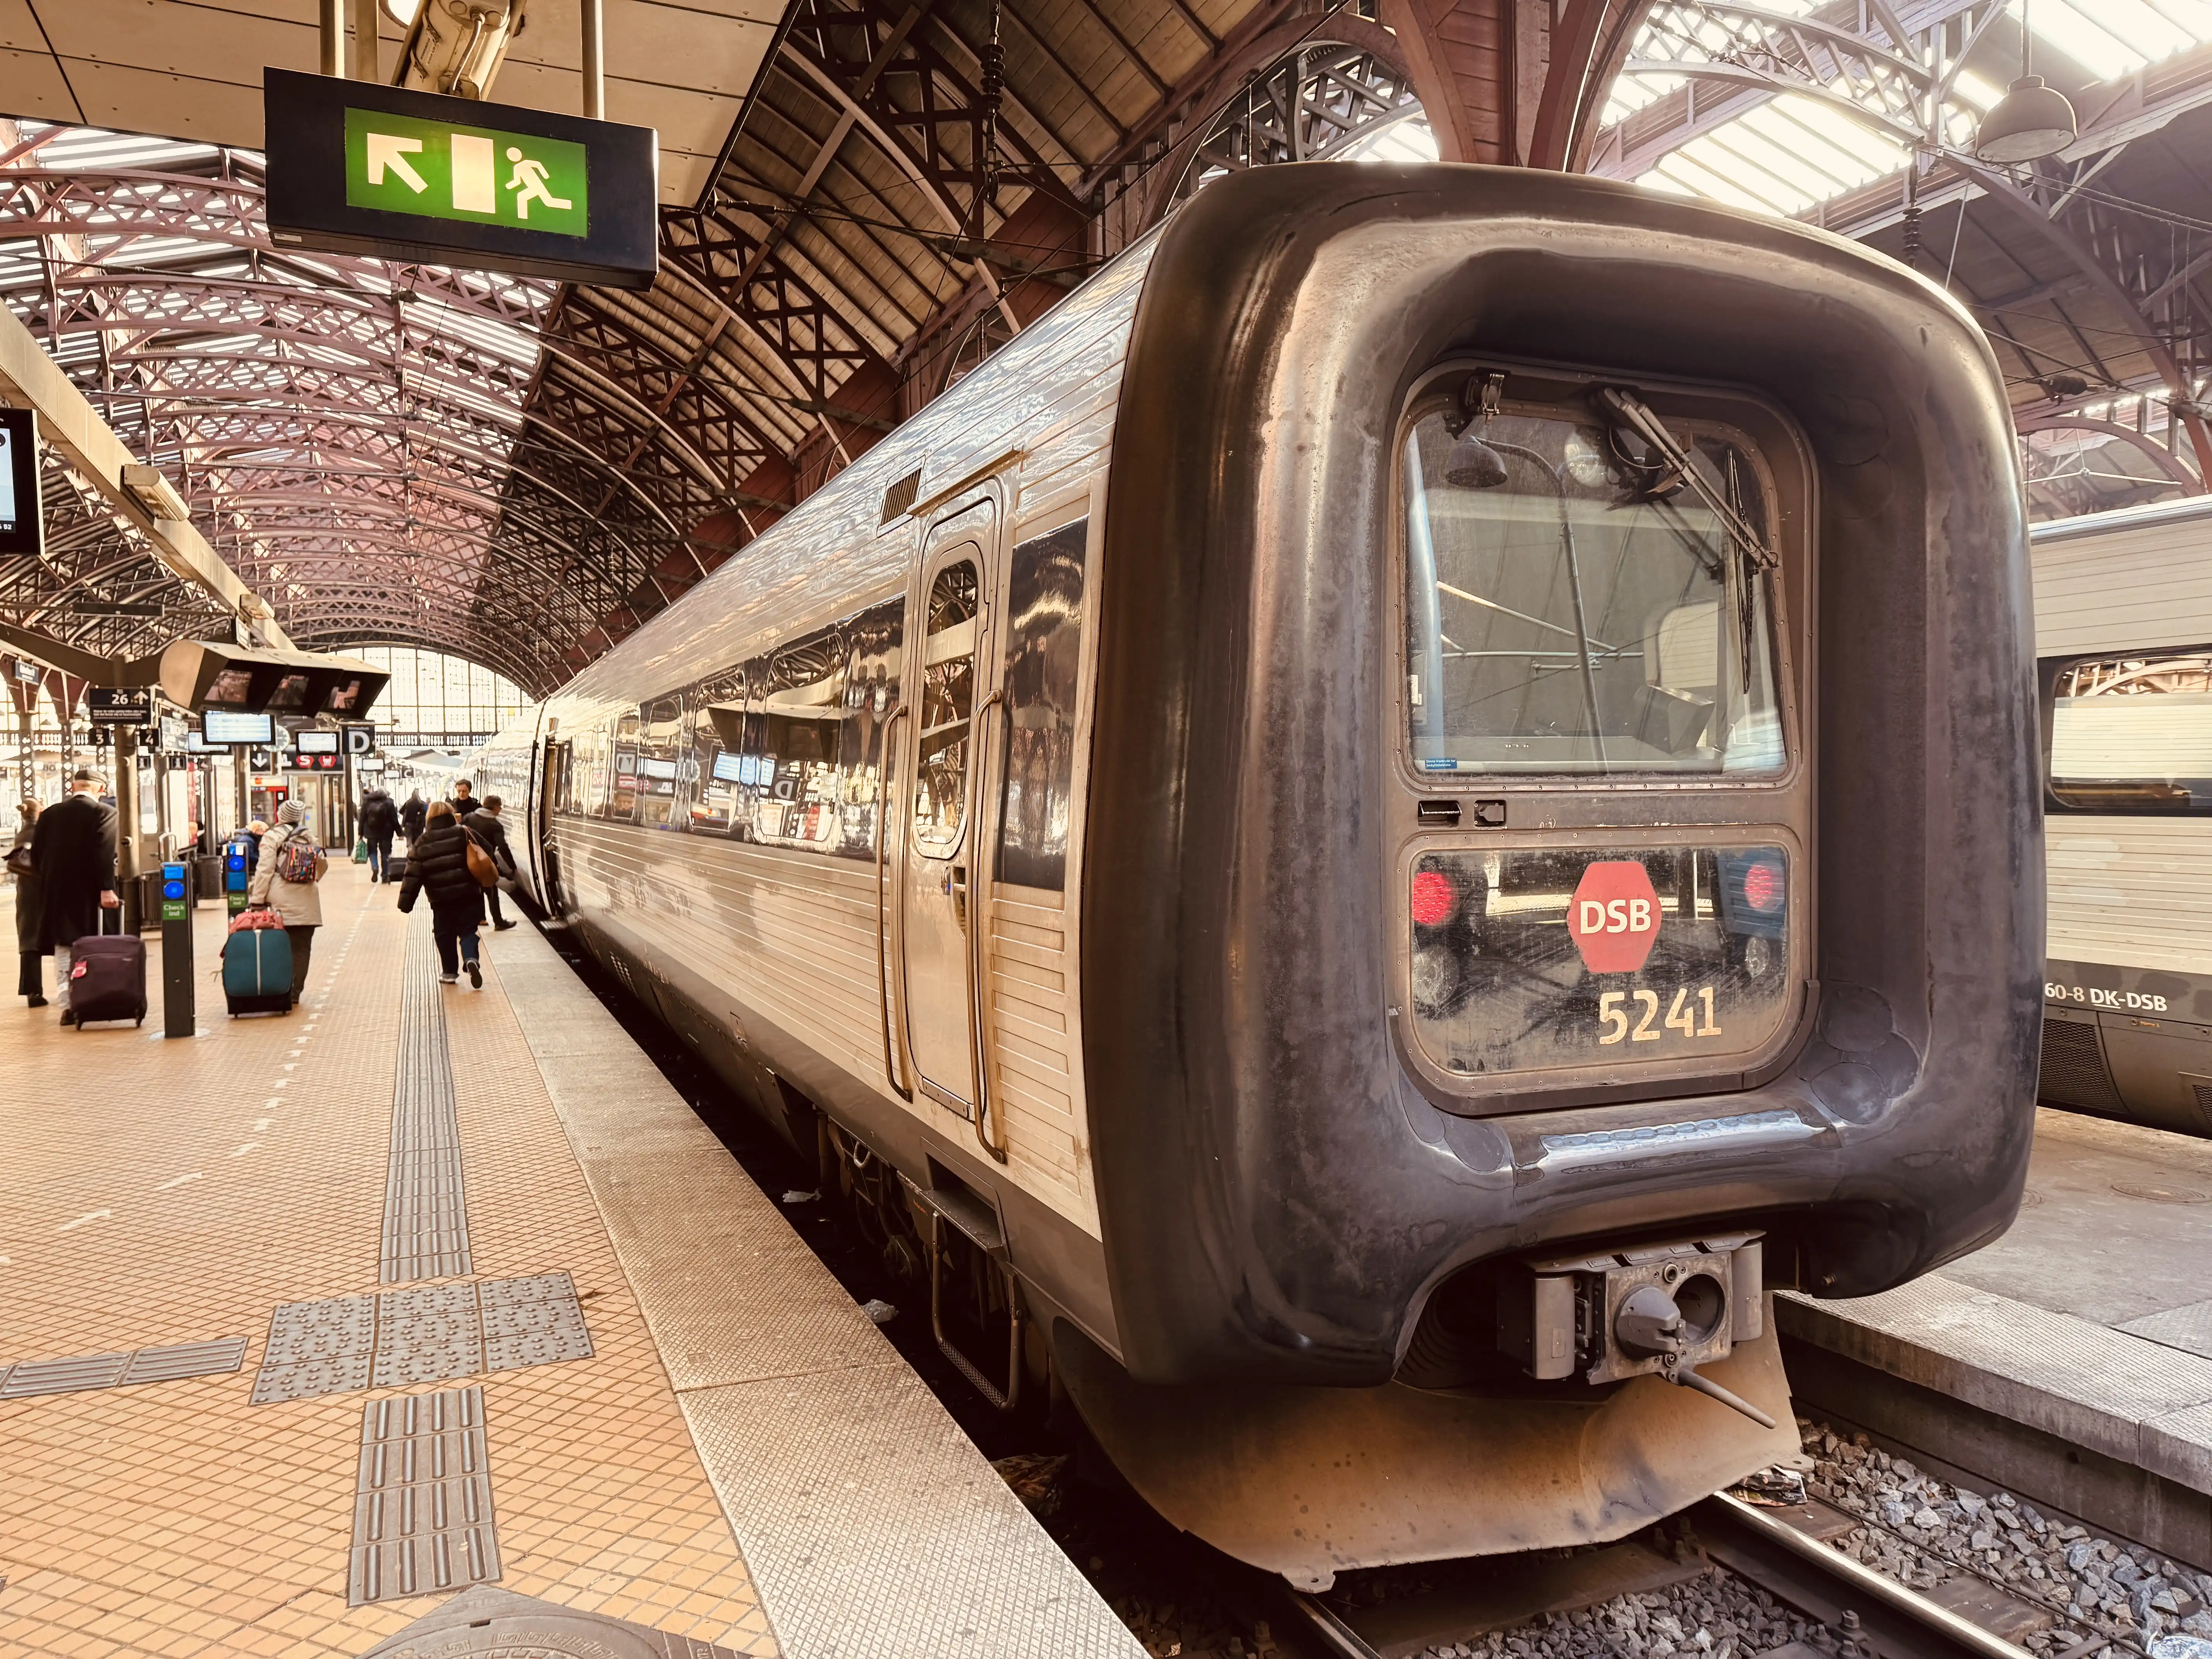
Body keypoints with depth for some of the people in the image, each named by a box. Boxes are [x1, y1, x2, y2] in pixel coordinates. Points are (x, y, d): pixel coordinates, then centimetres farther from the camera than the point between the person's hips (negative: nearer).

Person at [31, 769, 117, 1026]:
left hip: (55, 892, 4)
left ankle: (66, 1005, 2)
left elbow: (36, 855, 7)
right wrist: (107, 889, -19)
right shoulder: (104, 813, -7)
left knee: (63, 949, 8)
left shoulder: (50, 815, 7)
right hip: (88, 892, -3)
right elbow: (104, 854, -17)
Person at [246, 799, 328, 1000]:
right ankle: (295, 992, 7)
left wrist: (256, 900, -7)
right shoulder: (310, 839, 10)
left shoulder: (272, 837, -2)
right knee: (301, 948, 6)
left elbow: (265, 871, -8)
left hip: (280, 904, -3)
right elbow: (323, 864, 19)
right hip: (306, 905, 3)